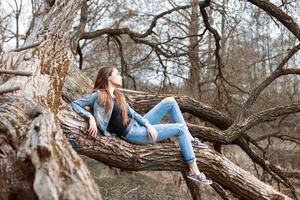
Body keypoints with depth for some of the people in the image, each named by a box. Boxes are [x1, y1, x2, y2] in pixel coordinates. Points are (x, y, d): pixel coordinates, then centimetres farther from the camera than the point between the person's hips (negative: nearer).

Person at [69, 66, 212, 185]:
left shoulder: (118, 95, 14)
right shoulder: (98, 95, -10)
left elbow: (132, 113, 11)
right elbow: (74, 104, -13)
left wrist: (147, 124, -6)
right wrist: (90, 117, -29)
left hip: (138, 125, 8)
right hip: (132, 134, -8)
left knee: (170, 101, 2)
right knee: (180, 128, -10)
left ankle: (190, 139, 8)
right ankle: (194, 170, -6)